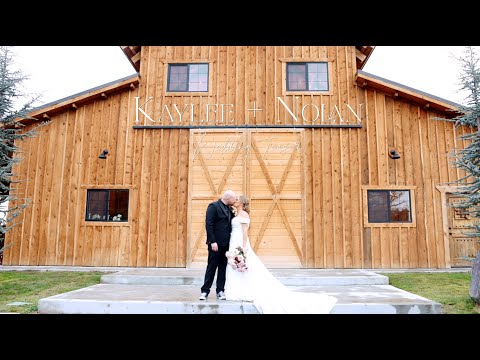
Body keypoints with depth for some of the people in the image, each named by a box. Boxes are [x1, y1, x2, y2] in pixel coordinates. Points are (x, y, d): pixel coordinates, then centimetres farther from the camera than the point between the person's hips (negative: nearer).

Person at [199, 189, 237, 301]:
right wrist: (212, 242, -20)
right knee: (211, 267, 0)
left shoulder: (229, 209, 13)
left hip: (226, 244, 7)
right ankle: (205, 291, 10)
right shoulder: (213, 206, -9)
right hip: (216, 243, -7)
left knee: (223, 268, 10)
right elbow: (209, 225, -15)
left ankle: (220, 291, 19)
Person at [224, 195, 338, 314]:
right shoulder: (238, 215, 18)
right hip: (235, 245, 10)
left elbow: (245, 232, -17)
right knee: (235, 272, 9)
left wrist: (243, 248, -23)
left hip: (240, 245, -10)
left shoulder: (243, 214, -10)